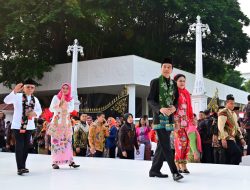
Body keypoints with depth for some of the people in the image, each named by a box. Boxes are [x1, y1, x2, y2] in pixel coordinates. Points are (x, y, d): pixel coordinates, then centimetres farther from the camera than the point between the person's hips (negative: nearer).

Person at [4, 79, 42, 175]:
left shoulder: (35, 99, 10)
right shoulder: (17, 96, -6)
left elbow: (39, 110, 19)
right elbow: (6, 100, -22)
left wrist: (35, 113, -6)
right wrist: (14, 91, -38)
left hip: (29, 126, 5)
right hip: (18, 125, -5)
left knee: (26, 146, 9)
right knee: (19, 145, -10)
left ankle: (23, 166, 19)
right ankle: (20, 168, -11)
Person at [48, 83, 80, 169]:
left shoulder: (71, 99, 7)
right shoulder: (56, 97, 1)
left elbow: (71, 109, -10)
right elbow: (51, 109, -7)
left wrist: (64, 102, -19)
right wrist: (60, 104, -19)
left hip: (66, 123, 2)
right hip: (56, 122, -2)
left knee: (68, 142, 0)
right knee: (56, 142, -5)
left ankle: (70, 161, 1)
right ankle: (55, 162, -4)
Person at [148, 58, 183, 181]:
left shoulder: (174, 84, 14)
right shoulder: (155, 82, -1)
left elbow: (177, 100, 15)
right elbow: (150, 100, -6)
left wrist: (174, 107, -9)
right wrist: (160, 109, -23)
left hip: (169, 118, 6)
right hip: (159, 117, -6)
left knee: (162, 145, 9)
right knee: (166, 145, -11)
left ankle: (154, 170, 18)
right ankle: (174, 172, -12)